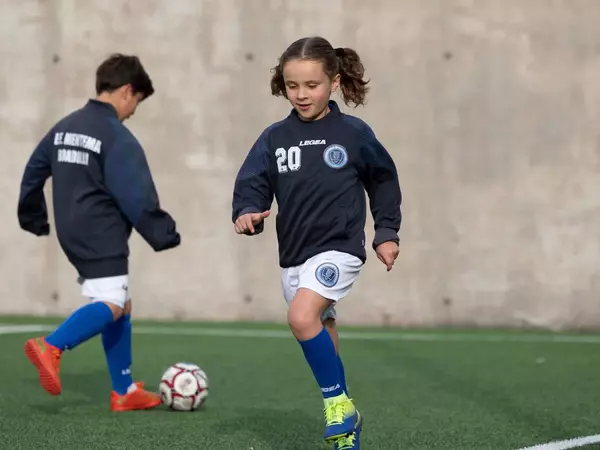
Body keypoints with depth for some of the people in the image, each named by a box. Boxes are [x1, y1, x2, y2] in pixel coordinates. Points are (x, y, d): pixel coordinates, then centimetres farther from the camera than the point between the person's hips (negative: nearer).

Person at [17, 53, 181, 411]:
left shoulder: (65, 127, 12)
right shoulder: (117, 137, -14)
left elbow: (33, 172, 20)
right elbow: (137, 196, -18)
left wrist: (34, 217, 32)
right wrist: (164, 234, -9)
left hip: (75, 234, 9)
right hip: (103, 236, -9)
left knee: (122, 305, 13)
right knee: (111, 306, -14)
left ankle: (125, 391, 13)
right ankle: (52, 346, -32)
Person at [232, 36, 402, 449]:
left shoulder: (354, 133, -5)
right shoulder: (274, 138, 2)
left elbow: (383, 181, 8)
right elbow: (252, 184, 0)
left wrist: (387, 233, 7)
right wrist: (248, 213, -22)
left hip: (339, 248, -5)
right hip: (294, 256, 5)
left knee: (302, 317, -27)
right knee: (323, 341, 14)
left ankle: (339, 402, -12)